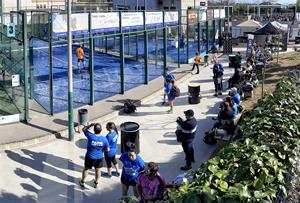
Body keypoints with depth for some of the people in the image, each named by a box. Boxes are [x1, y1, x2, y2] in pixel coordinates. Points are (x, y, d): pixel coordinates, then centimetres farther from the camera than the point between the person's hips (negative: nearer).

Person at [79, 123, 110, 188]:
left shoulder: (90, 136, -27)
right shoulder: (104, 139, -21)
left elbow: (84, 129, -8)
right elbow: (107, 149, -10)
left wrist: (91, 125, -9)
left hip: (90, 157, -1)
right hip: (99, 158, 1)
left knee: (86, 169, 21)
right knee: (97, 170, 23)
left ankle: (82, 182, 41)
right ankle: (96, 183, 41)